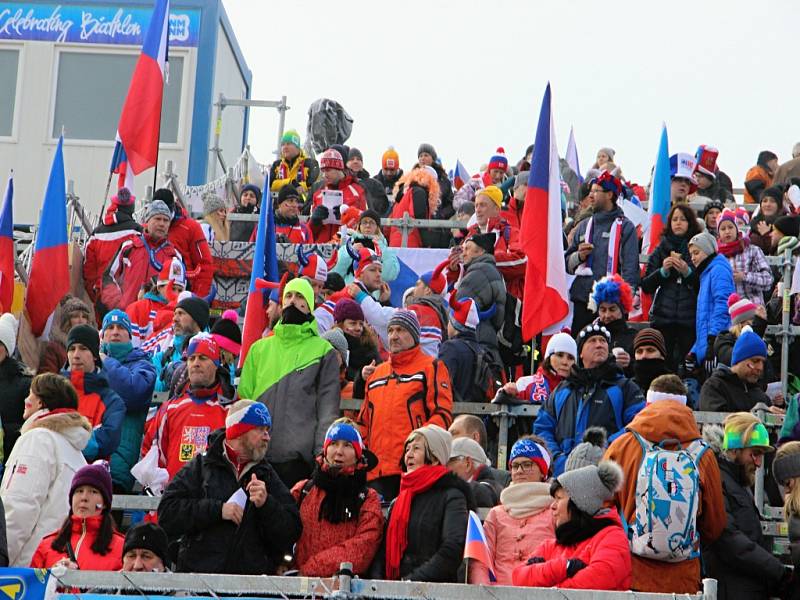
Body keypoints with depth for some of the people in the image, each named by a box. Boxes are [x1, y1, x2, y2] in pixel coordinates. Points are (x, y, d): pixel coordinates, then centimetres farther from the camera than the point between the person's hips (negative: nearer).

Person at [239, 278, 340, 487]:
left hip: (299, 455, -3)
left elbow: (328, 407, 1)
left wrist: (322, 451, -9)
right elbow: (244, 396, 14)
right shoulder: (259, 349, 17)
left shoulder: (323, 351, 7)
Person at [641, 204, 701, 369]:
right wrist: (663, 271, -7)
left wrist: (688, 272, -14)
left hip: (690, 318, -2)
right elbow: (645, 286, 8)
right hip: (663, 318, 2)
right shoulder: (661, 250, 12)